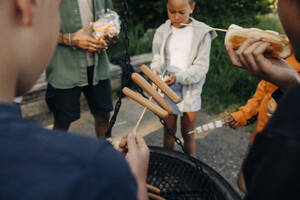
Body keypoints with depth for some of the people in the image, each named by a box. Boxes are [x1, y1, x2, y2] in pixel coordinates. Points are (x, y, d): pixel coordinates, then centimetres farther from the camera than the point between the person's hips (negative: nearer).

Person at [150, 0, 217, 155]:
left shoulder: (202, 33, -8)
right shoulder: (162, 32, 1)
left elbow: (201, 66, -11)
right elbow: (157, 59, 4)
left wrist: (179, 77, -25)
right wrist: (156, 70, -19)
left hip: (190, 89, -2)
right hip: (167, 89, 2)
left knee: (188, 133, 11)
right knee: (169, 130, 13)